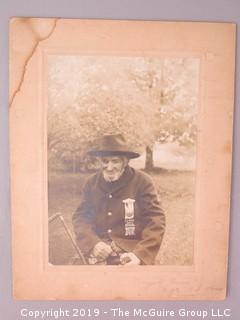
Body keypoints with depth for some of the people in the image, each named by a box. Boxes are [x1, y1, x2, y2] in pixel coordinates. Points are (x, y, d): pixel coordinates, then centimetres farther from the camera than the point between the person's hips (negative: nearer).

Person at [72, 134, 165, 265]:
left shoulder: (142, 181, -5)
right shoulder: (92, 182, 5)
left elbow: (156, 220, -8)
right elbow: (80, 217, 4)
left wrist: (140, 254, -20)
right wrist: (93, 243, -15)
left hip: (131, 250, -2)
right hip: (99, 248, 3)